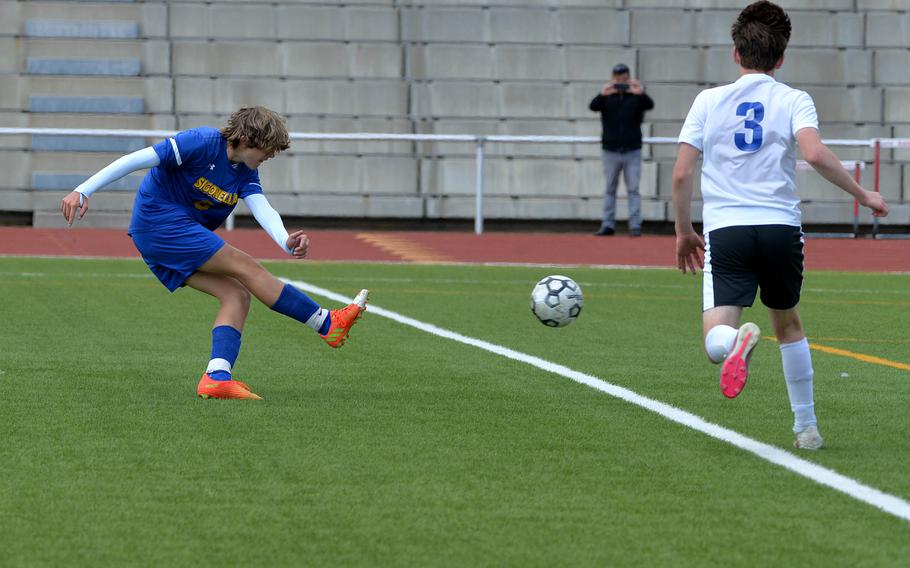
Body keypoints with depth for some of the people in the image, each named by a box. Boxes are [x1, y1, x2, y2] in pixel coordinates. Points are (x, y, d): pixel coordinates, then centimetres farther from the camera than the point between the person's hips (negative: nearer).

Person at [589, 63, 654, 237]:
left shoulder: (636, 96, 1)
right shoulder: (607, 96, 3)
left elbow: (650, 105, -17)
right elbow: (593, 106, -15)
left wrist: (641, 94, -38)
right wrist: (602, 95, -36)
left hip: (632, 150, -1)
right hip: (610, 150, 1)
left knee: (633, 190, -1)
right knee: (610, 189, 8)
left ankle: (635, 225, -2)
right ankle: (608, 225, 12)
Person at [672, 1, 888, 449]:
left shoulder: (709, 100, 8)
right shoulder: (793, 101, 3)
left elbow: (681, 173, 4)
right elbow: (815, 154, -15)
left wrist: (684, 232, 16)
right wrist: (862, 195, -4)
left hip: (724, 231, -1)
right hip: (781, 227, 1)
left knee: (715, 341, -8)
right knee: (789, 325, 24)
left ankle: (737, 340, -44)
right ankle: (806, 427, 26)